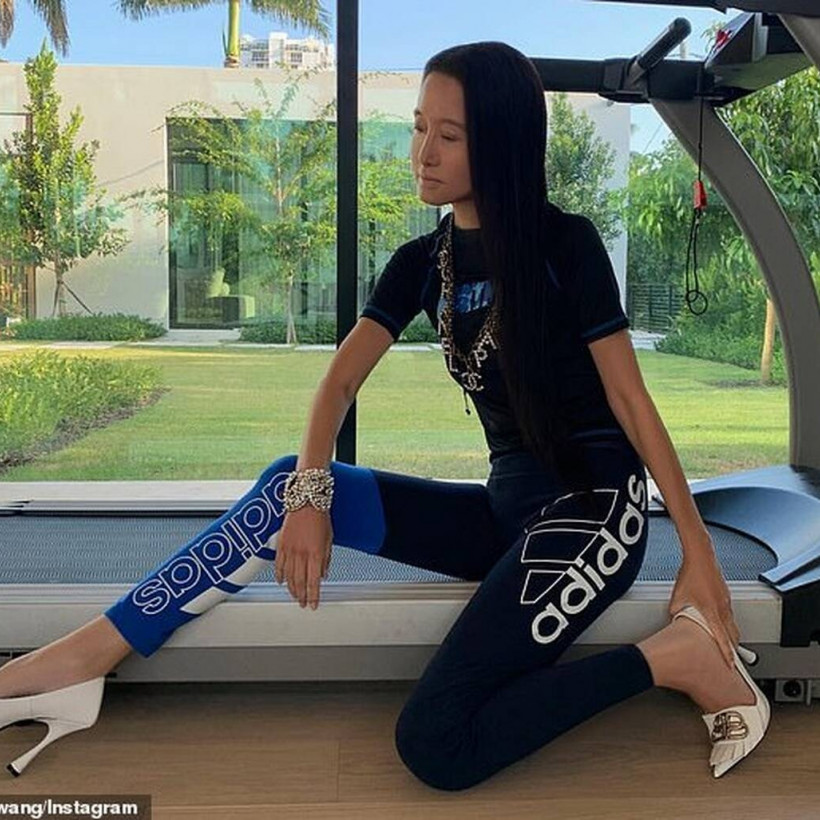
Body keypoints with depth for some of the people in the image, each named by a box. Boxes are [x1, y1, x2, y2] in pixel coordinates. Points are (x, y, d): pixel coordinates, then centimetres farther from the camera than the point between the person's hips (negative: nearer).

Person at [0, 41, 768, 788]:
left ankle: (671, 656, -10)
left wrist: (699, 552, -7)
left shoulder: (566, 244, -8)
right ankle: (79, 659, -9)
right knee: (287, 484, -10)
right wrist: (311, 495, -18)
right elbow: (340, 382, -1)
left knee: (435, 744, -22)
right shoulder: (423, 262, 8)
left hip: (594, 503, -6)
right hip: (505, 504, 6)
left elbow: (630, 398, -7)